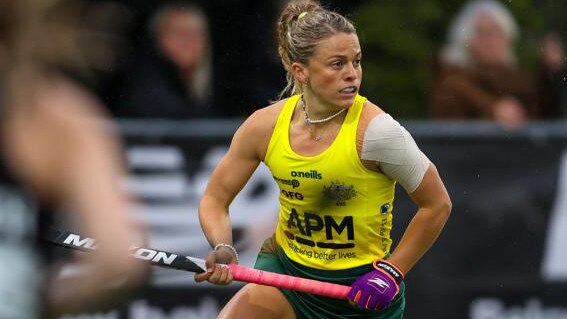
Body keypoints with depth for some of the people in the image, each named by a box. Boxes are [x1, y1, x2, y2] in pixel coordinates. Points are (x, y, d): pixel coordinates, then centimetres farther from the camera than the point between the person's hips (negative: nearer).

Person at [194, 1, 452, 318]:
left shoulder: (375, 130, -20)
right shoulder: (264, 126, -9)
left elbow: (437, 205, -9)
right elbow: (215, 199, 2)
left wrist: (391, 271, -13)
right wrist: (223, 250, -18)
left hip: (362, 285, -3)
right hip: (285, 268, 3)